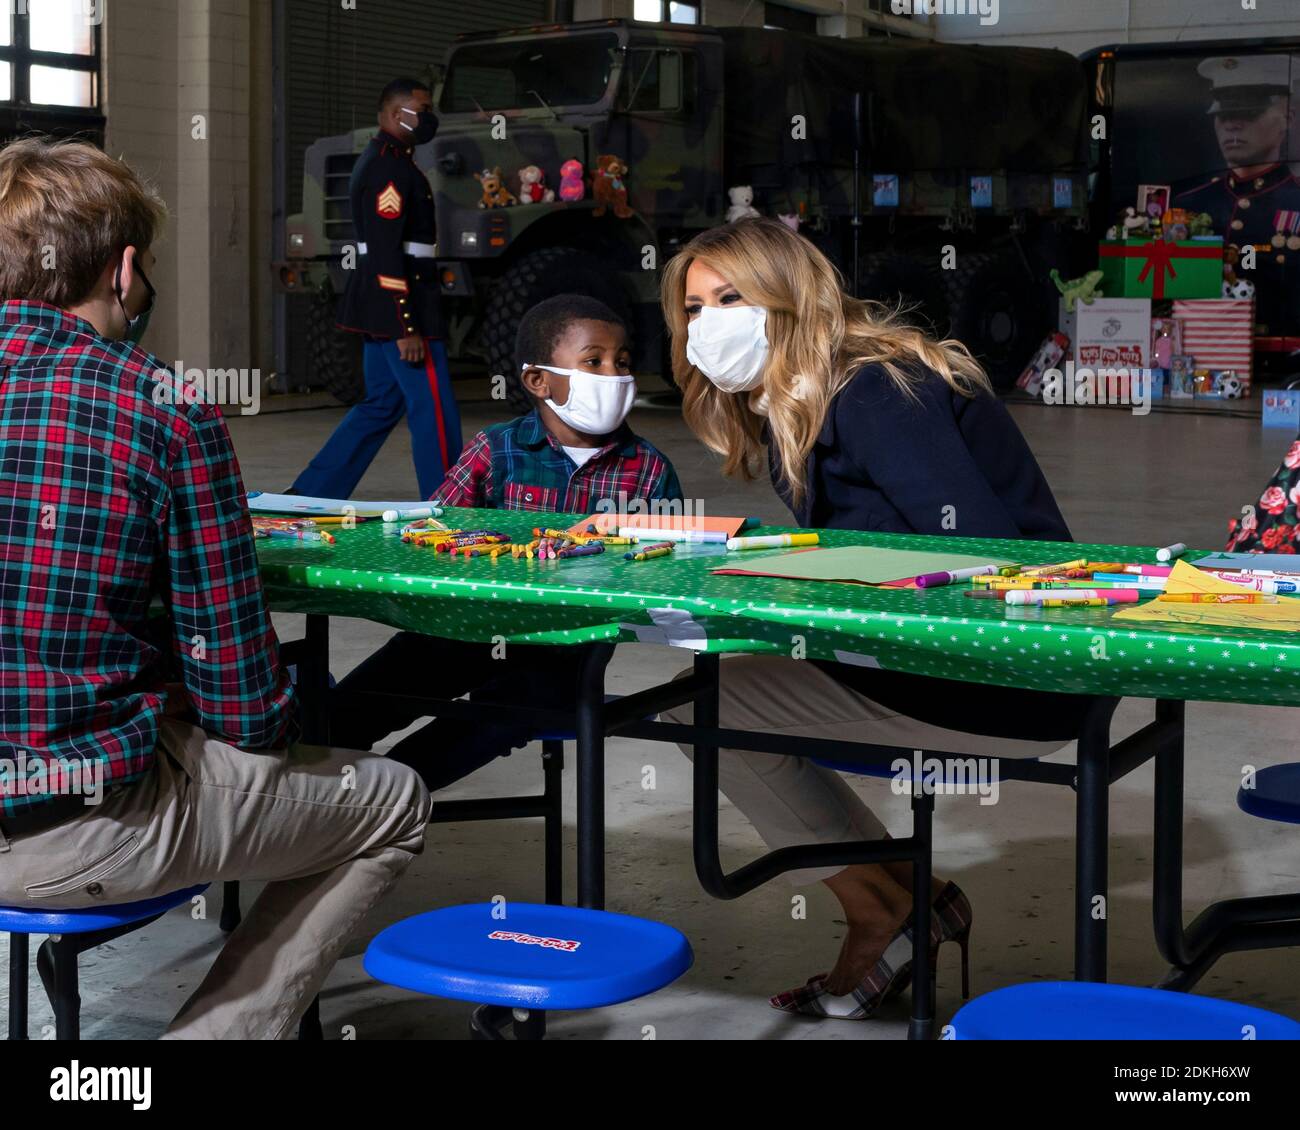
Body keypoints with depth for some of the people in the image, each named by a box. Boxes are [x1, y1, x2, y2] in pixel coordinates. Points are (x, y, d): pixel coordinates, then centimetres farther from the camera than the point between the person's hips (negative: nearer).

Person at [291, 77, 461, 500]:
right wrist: (407, 329, -24)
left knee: (380, 406, 15)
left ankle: (310, 495, 17)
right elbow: (386, 253, -22)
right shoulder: (390, 168, -16)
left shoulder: (379, 160, 18)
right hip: (400, 306, -11)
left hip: (379, 307, 11)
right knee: (435, 411, -5)